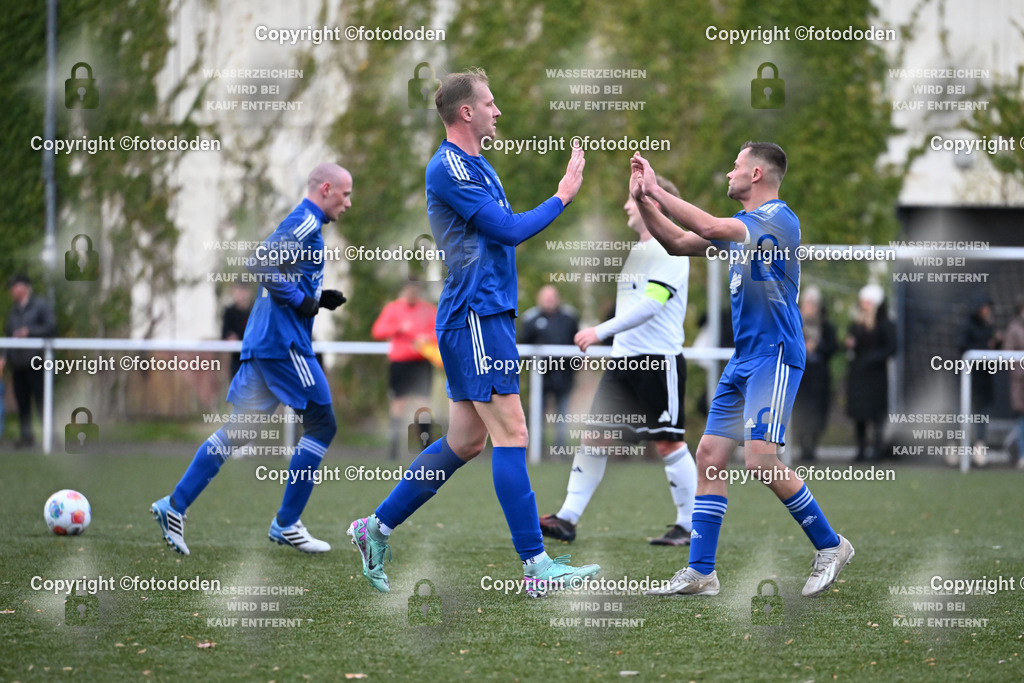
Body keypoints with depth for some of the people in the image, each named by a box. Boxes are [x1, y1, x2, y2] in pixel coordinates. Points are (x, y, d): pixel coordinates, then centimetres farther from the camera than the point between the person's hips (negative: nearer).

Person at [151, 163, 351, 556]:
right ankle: (287, 525, 2)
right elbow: (259, 262, -23)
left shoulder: (301, 223, 19)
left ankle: (175, 506, 5)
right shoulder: (306, 223, -11)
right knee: (321, 426, -1)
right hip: (284, 342, -10)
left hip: (261, 343, 10)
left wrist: (320, 299, 14)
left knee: (236, 431, 8)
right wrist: (300, 300, -17)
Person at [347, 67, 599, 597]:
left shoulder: (475, 166, 19)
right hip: (475, 316, -10)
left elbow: (504, 231, 24)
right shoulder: (448, 167, -13)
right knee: (510, 431, -10)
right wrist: (562, 197, -6)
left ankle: (377, 528, 17)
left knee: (465, 439, 11)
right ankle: (535, 564, -10)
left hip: (488, 313, 10)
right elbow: (508, 230, -15)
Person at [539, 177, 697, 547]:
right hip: (625, 360, 9)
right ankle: (567, 519, 1)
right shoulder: (637, 249, 17)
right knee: (594, 435, 1)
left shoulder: (669, 250, -11)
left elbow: (650, 303, -23)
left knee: (668, 443, -4)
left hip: (660, 359, -8)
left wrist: (601, 330, -27)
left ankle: (688, 526, 6)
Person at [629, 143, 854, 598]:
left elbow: (712, 228, -25)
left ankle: (830, 546, -2)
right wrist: (643, 202, 11)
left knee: (760, 459, -18)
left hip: (774, 356, -9)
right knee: (710, 457, 4)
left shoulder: (778, 218, -13)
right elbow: (679, 243, 24)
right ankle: (700, 573, 5)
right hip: (743, 358, 9)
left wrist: (658, 191, -18)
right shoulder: (742, 223, 17)